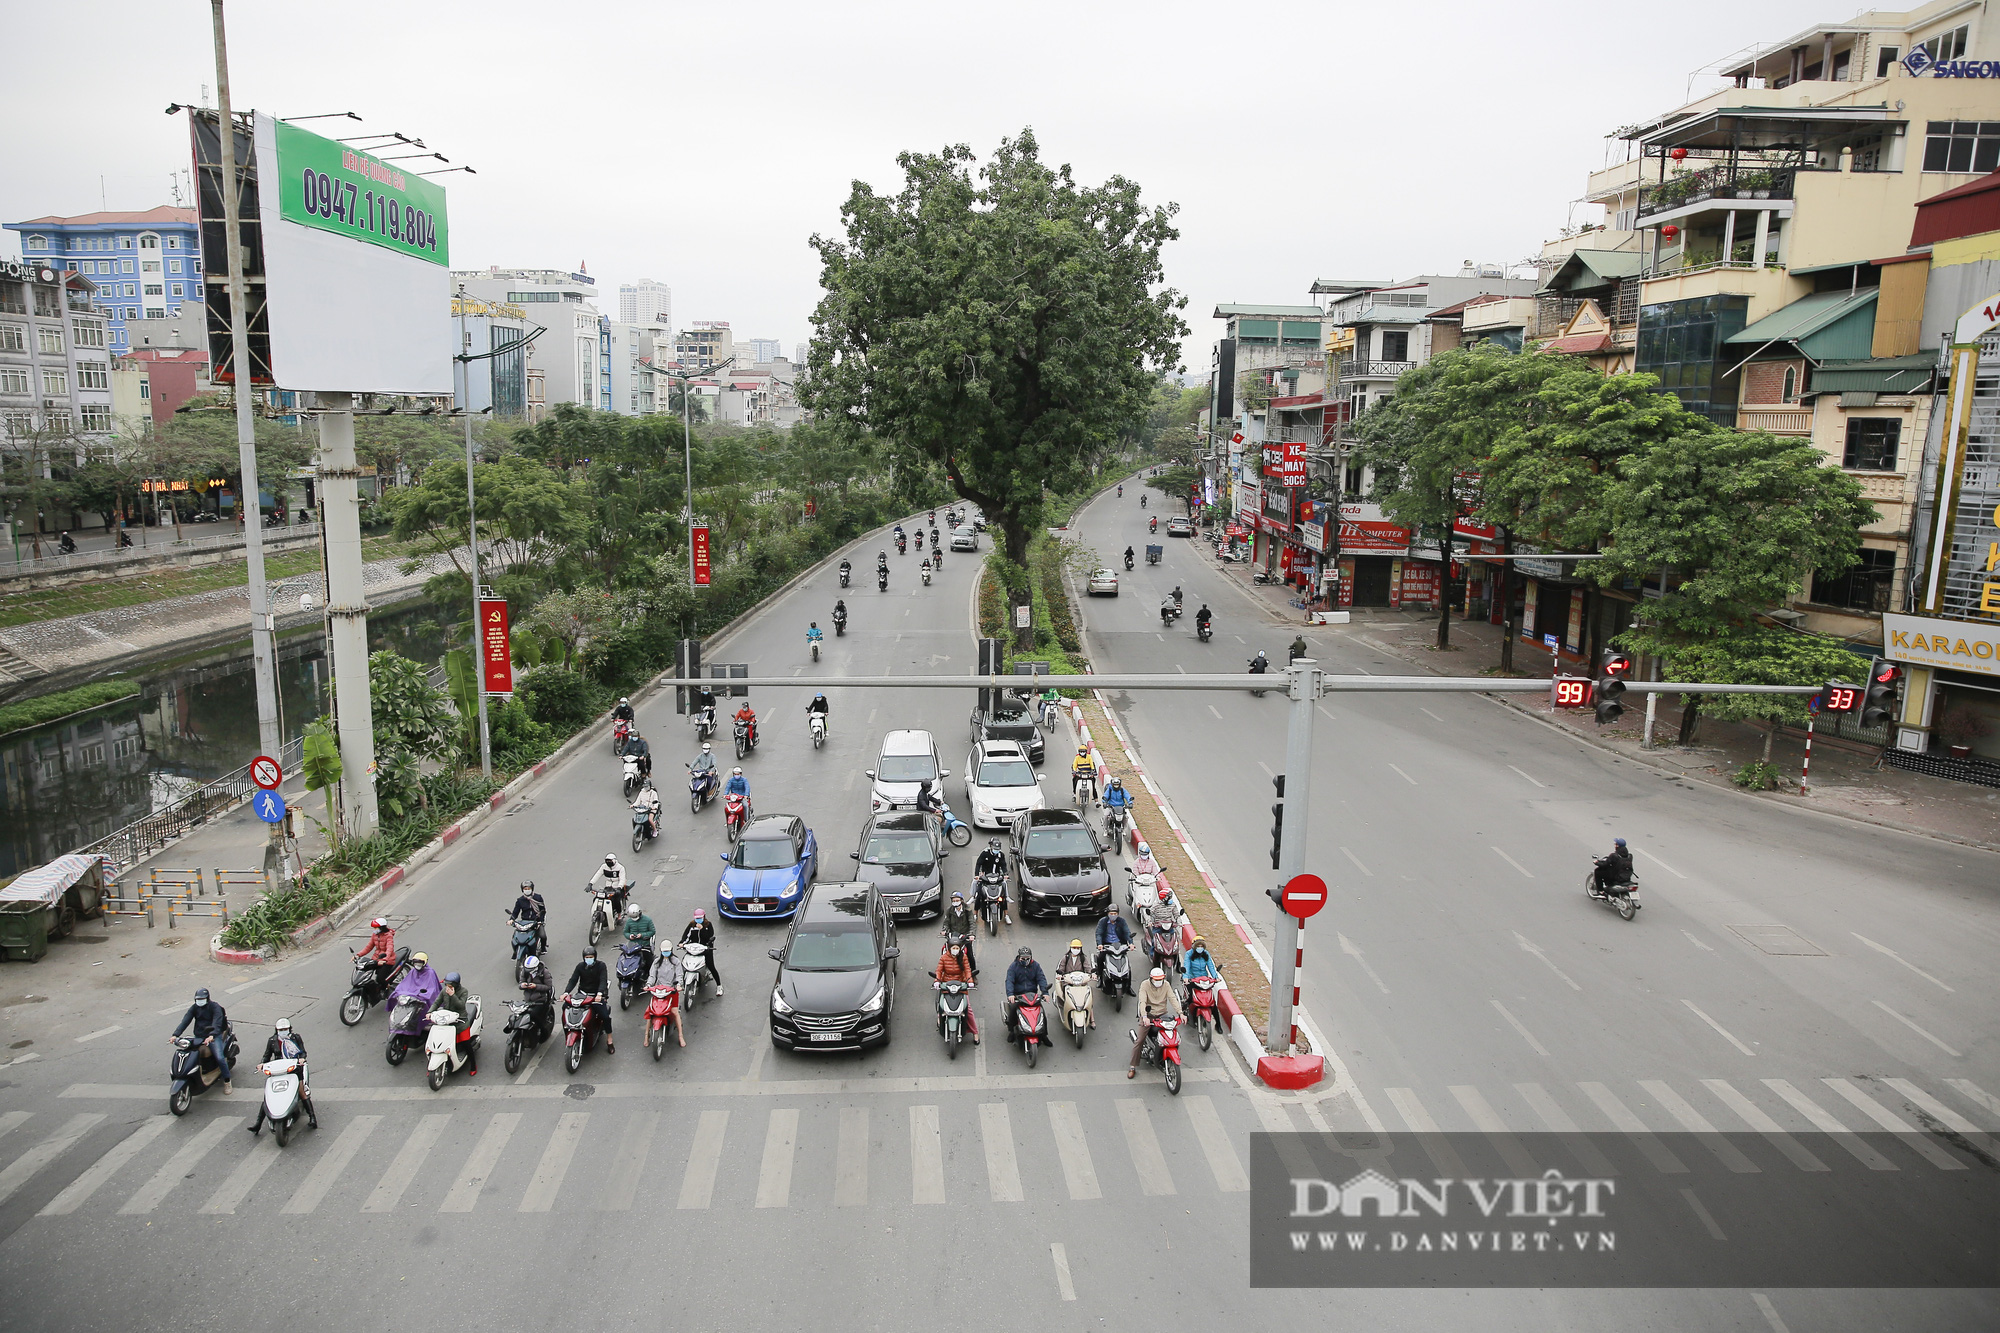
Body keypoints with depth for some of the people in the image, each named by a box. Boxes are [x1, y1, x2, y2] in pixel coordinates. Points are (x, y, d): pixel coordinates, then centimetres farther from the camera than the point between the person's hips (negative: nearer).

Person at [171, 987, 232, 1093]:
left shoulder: (214, 1007, -9)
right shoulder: (194, 1008, 6)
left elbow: (217, 1022, -23)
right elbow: (185, 1021, -5)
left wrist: (212, 1035, -40)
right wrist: (175, 1034, -21)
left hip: (214, 1036, -5)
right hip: (198, 1037, 5)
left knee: (220, 1058, -21)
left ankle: (227, 1081, -4)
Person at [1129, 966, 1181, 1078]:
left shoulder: (1166, 985, 1)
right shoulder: (1145, 985, -10)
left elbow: (1173, 999, -8)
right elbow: (1142, 1001, -21)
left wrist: (1180, 1013, -23)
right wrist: (1145, 1017, -37)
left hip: (1162, 1014, 3)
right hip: (1148, 1014, -3)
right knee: (1139, 1041, -9)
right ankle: (1132, 1067, -2)